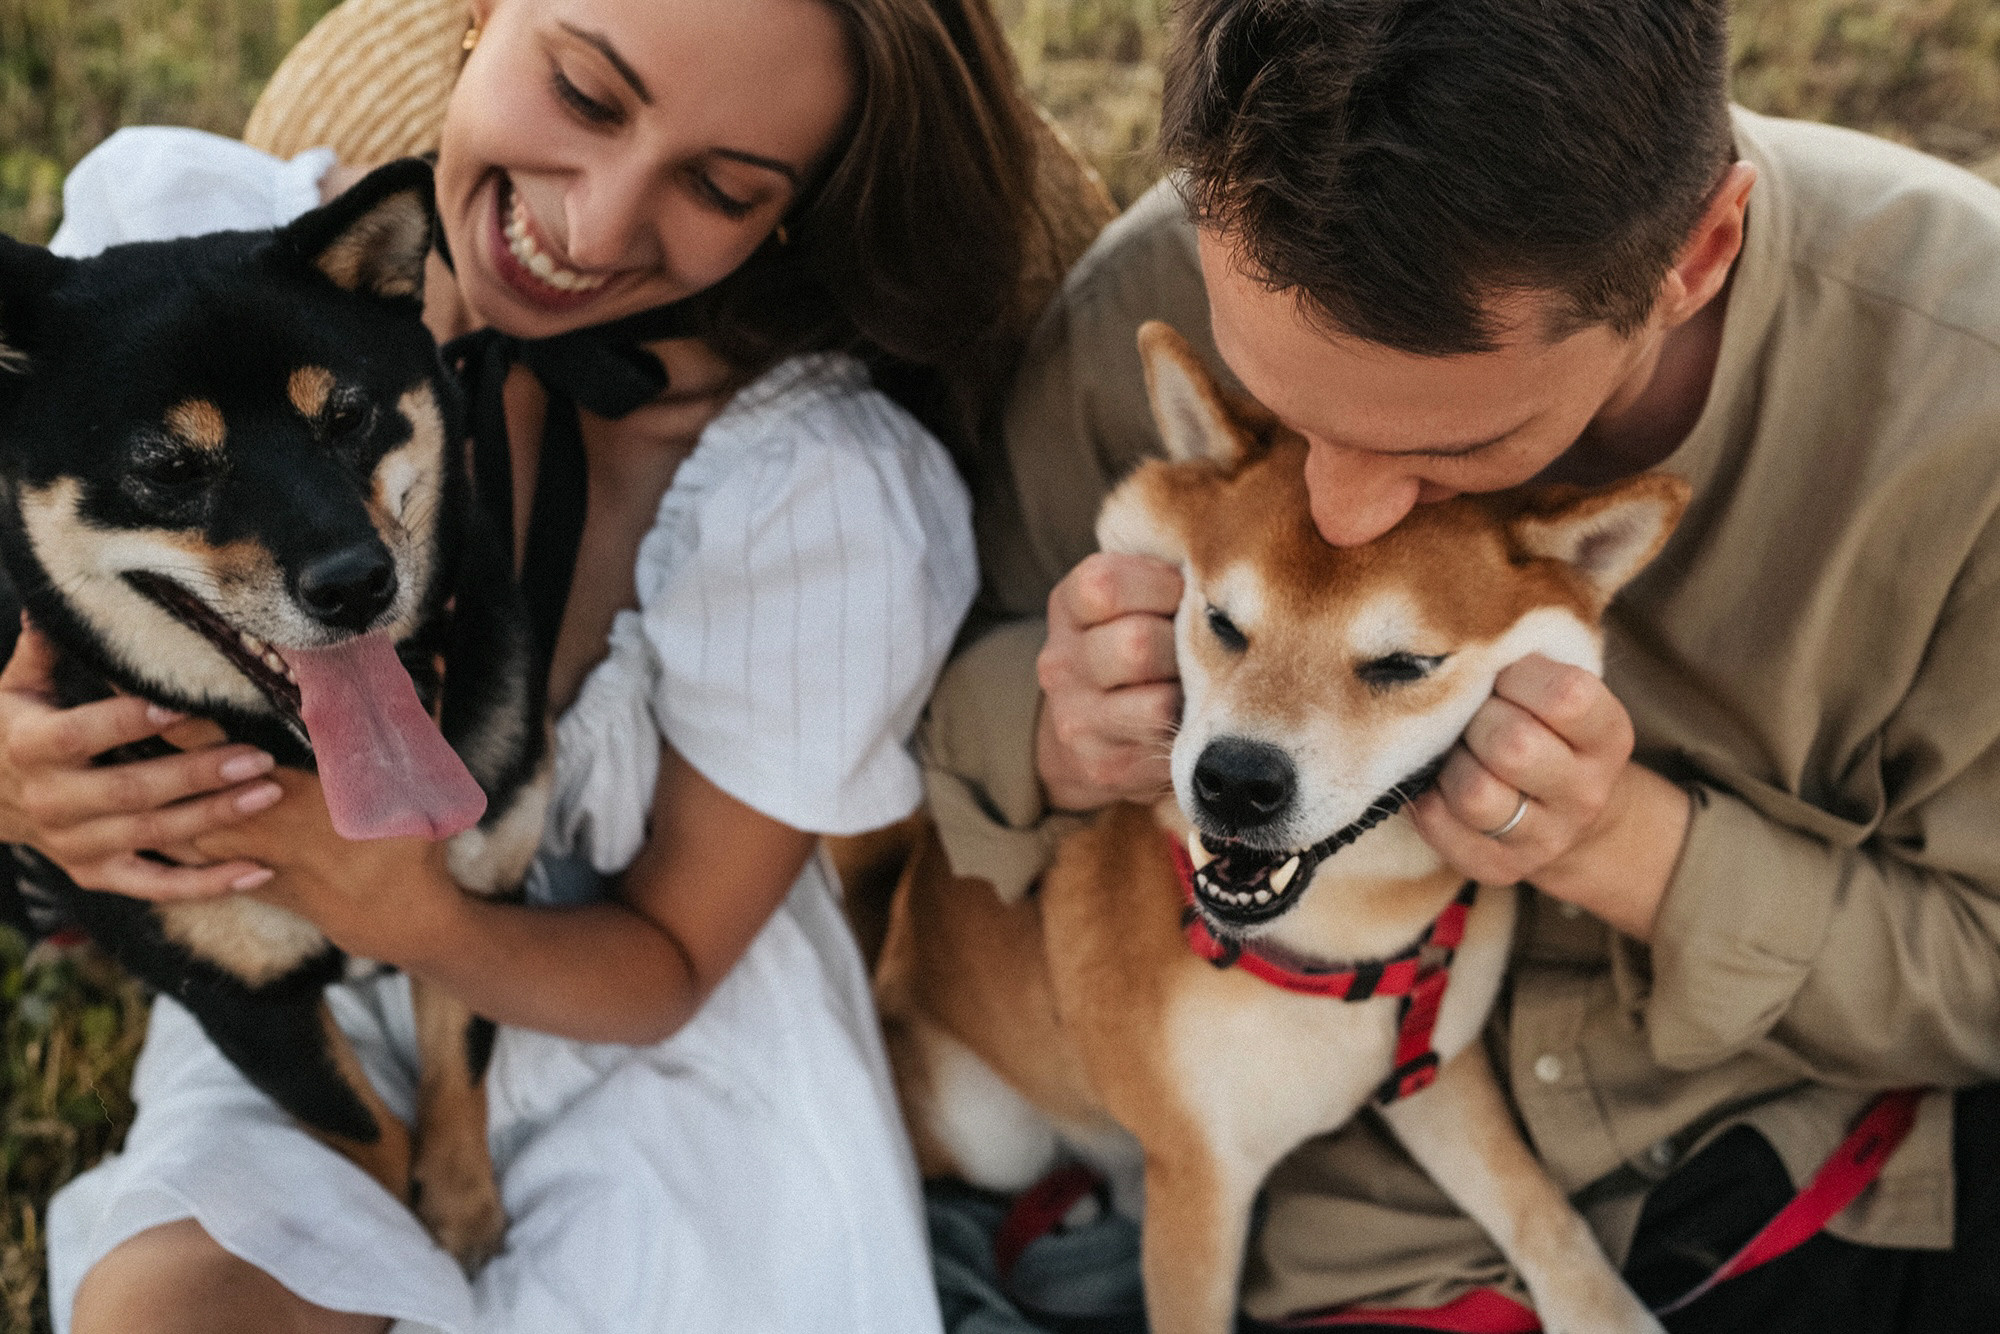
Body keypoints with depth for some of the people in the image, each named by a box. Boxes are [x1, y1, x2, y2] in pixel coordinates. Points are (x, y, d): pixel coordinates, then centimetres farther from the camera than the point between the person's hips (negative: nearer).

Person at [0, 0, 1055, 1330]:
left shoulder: (830, 496, -26)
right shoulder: (166, 223, -18)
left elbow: (665, 968, -11)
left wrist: (408, 915, -31)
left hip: (653, 1049, -1)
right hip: (303, 1020, 2)